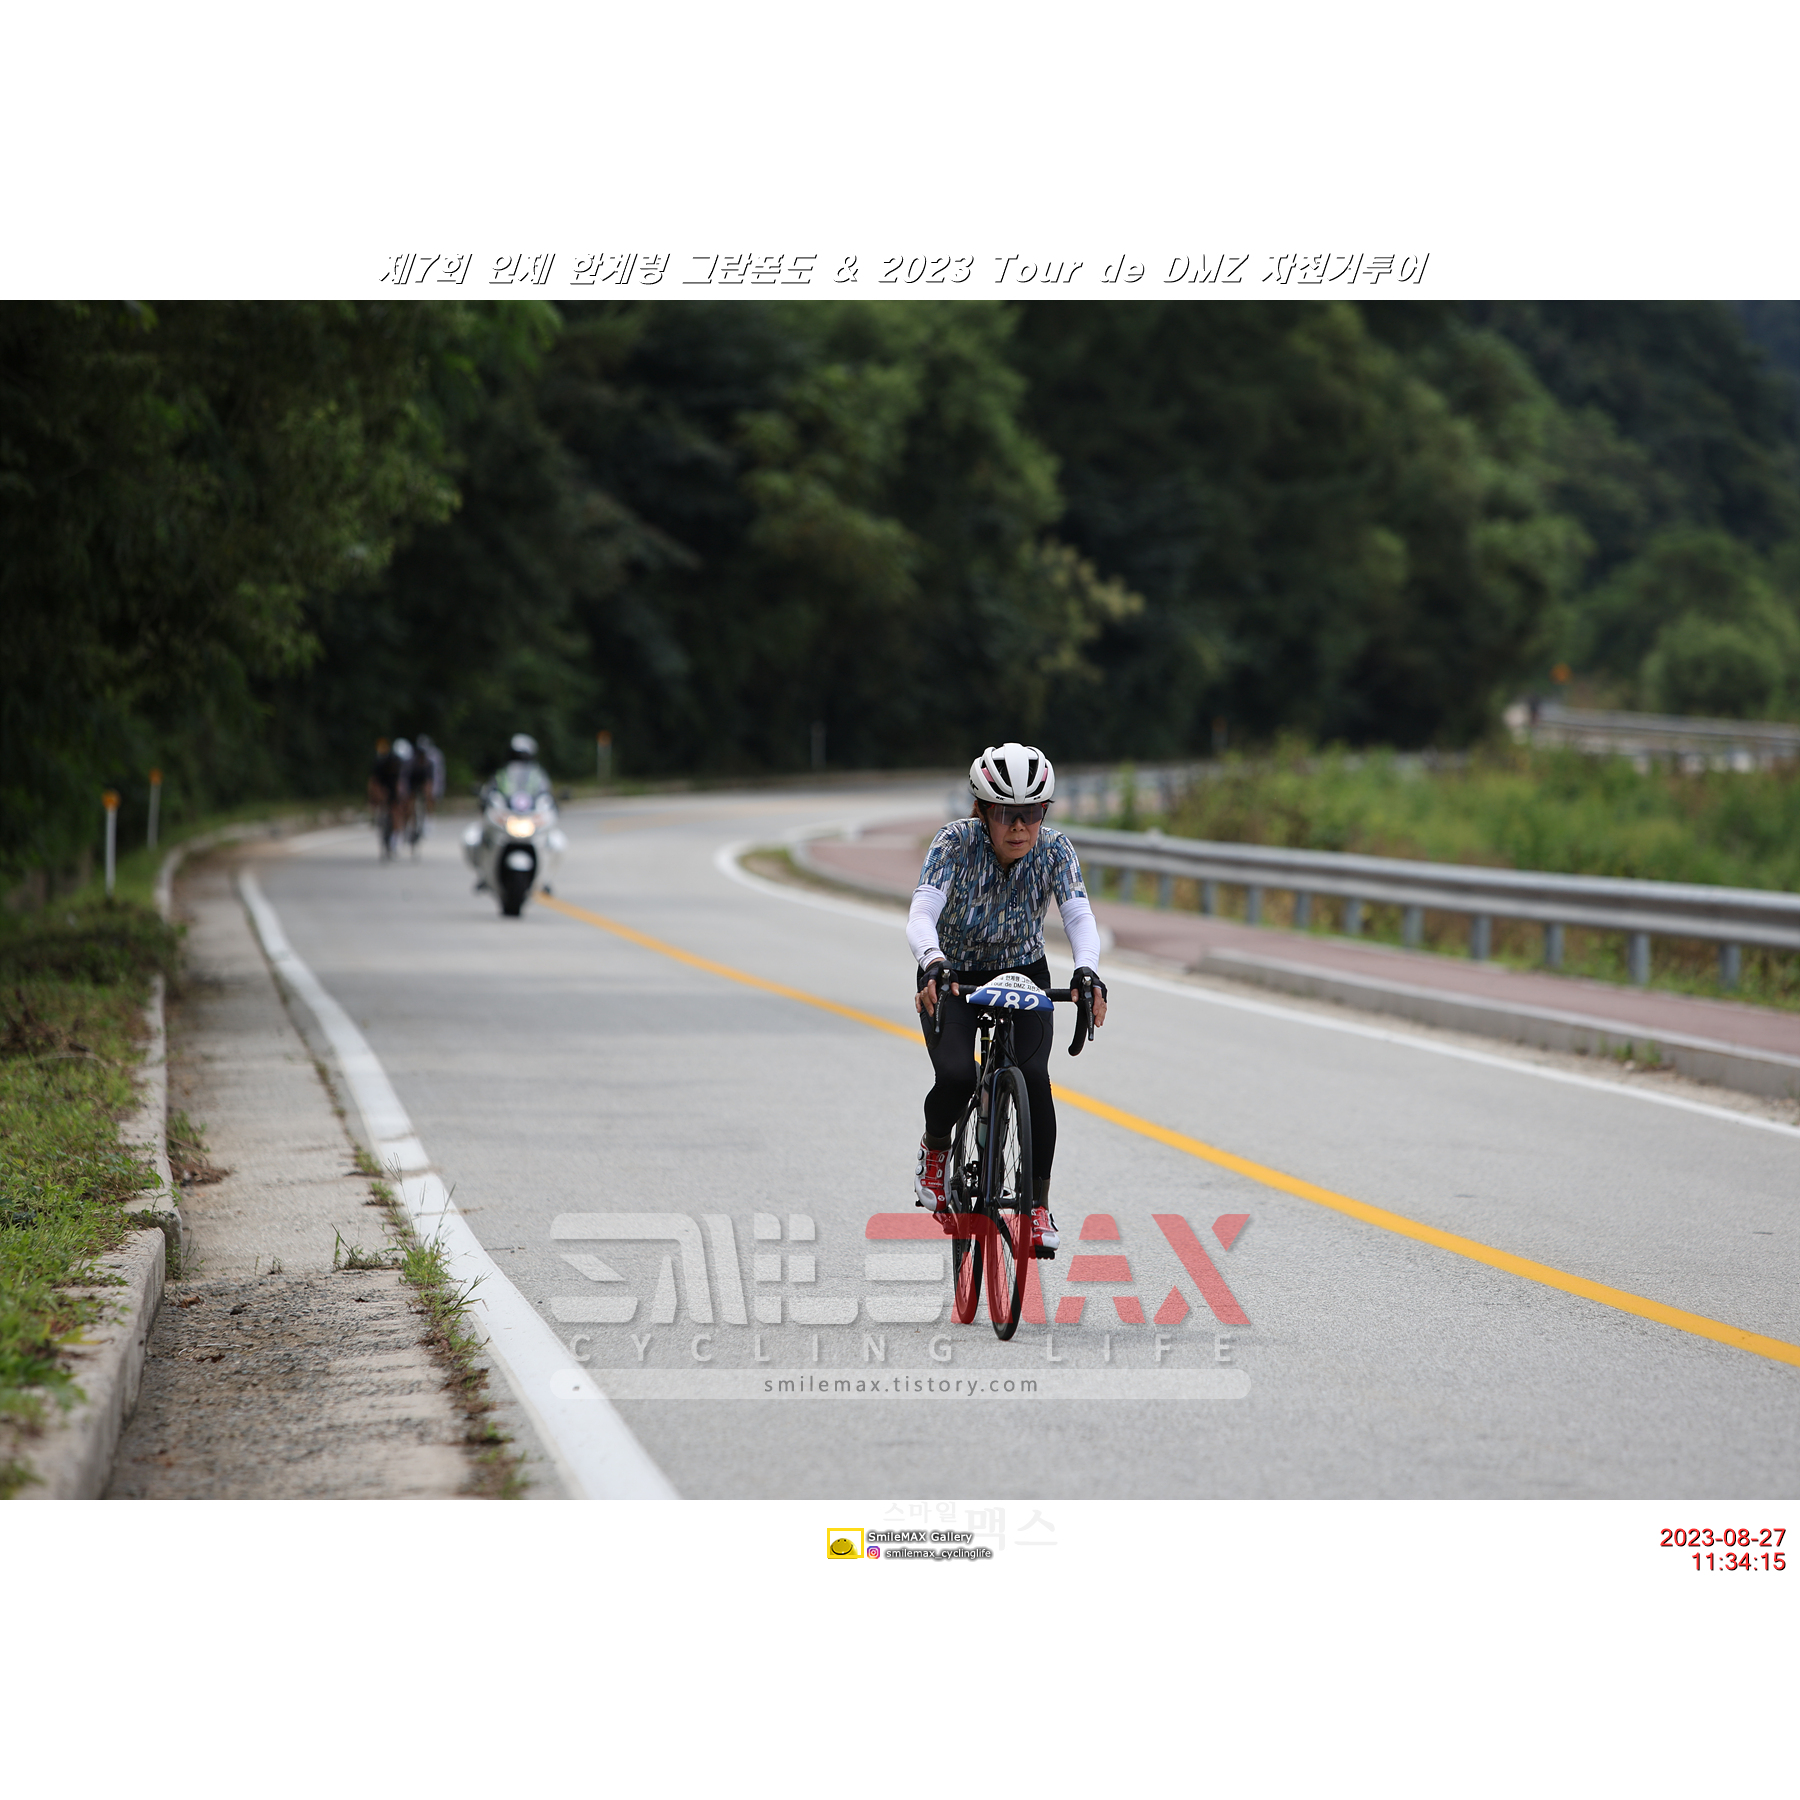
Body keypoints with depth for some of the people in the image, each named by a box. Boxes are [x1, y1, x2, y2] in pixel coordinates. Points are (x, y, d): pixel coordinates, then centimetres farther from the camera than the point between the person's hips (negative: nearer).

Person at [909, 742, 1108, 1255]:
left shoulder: (1054, 850, -18)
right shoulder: (957, 841, -24)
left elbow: (1079, 916, -28)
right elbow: (921, 914, -35)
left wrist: (1087, 972, -49)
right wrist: (933, 963, -56)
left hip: (1023, 974, 2)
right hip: (953, 977, -2)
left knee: (1033, 1077, -22)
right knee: (957, 1077, -25)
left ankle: (1038, 1204, -8)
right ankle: (935, 1149, 10)